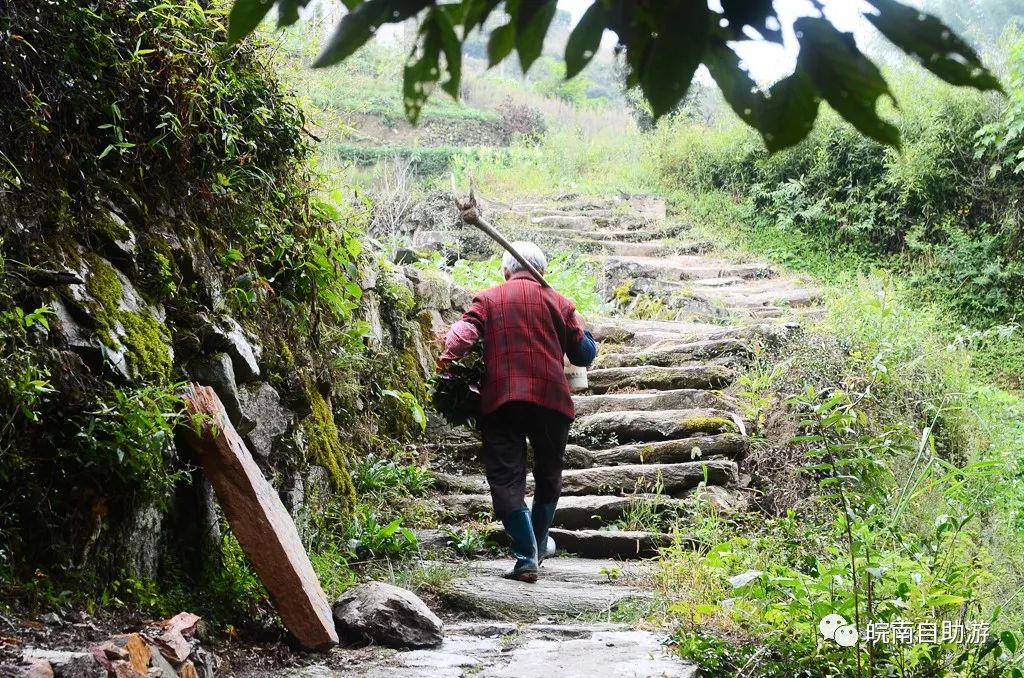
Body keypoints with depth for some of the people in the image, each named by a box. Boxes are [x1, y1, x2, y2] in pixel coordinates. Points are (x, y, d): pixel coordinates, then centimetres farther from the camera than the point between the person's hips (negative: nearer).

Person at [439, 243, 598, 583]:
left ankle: (526, 556, -10)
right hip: (551, 399, 2)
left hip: (500, 400, -1)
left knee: (506, 479, 0)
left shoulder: (488, 298, 10)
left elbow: (465, 333, -9)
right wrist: (580, 328, 31)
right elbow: (584, 355, 13)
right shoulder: (557, 301, 12)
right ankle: (539, 545, 33)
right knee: (548, 474, 20)